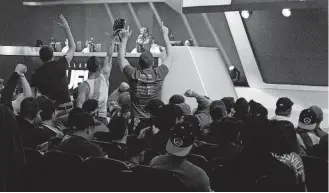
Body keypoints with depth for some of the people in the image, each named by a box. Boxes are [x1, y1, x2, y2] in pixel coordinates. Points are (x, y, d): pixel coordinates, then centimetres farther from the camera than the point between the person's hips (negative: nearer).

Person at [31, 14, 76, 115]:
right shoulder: (59, 64, -1)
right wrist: (67, 28, 18)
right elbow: (72, 48, 12)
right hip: (65, 107, -2)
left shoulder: (36, 74, 5)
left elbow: (32, 95, 7)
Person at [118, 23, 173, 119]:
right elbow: (170, 55, 11)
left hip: (137, 119, 0)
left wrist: (125, 39, 19)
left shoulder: (133, 75, -6)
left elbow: (121, 58, 12)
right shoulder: (158, 75, -6)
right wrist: (165, 35, 19)